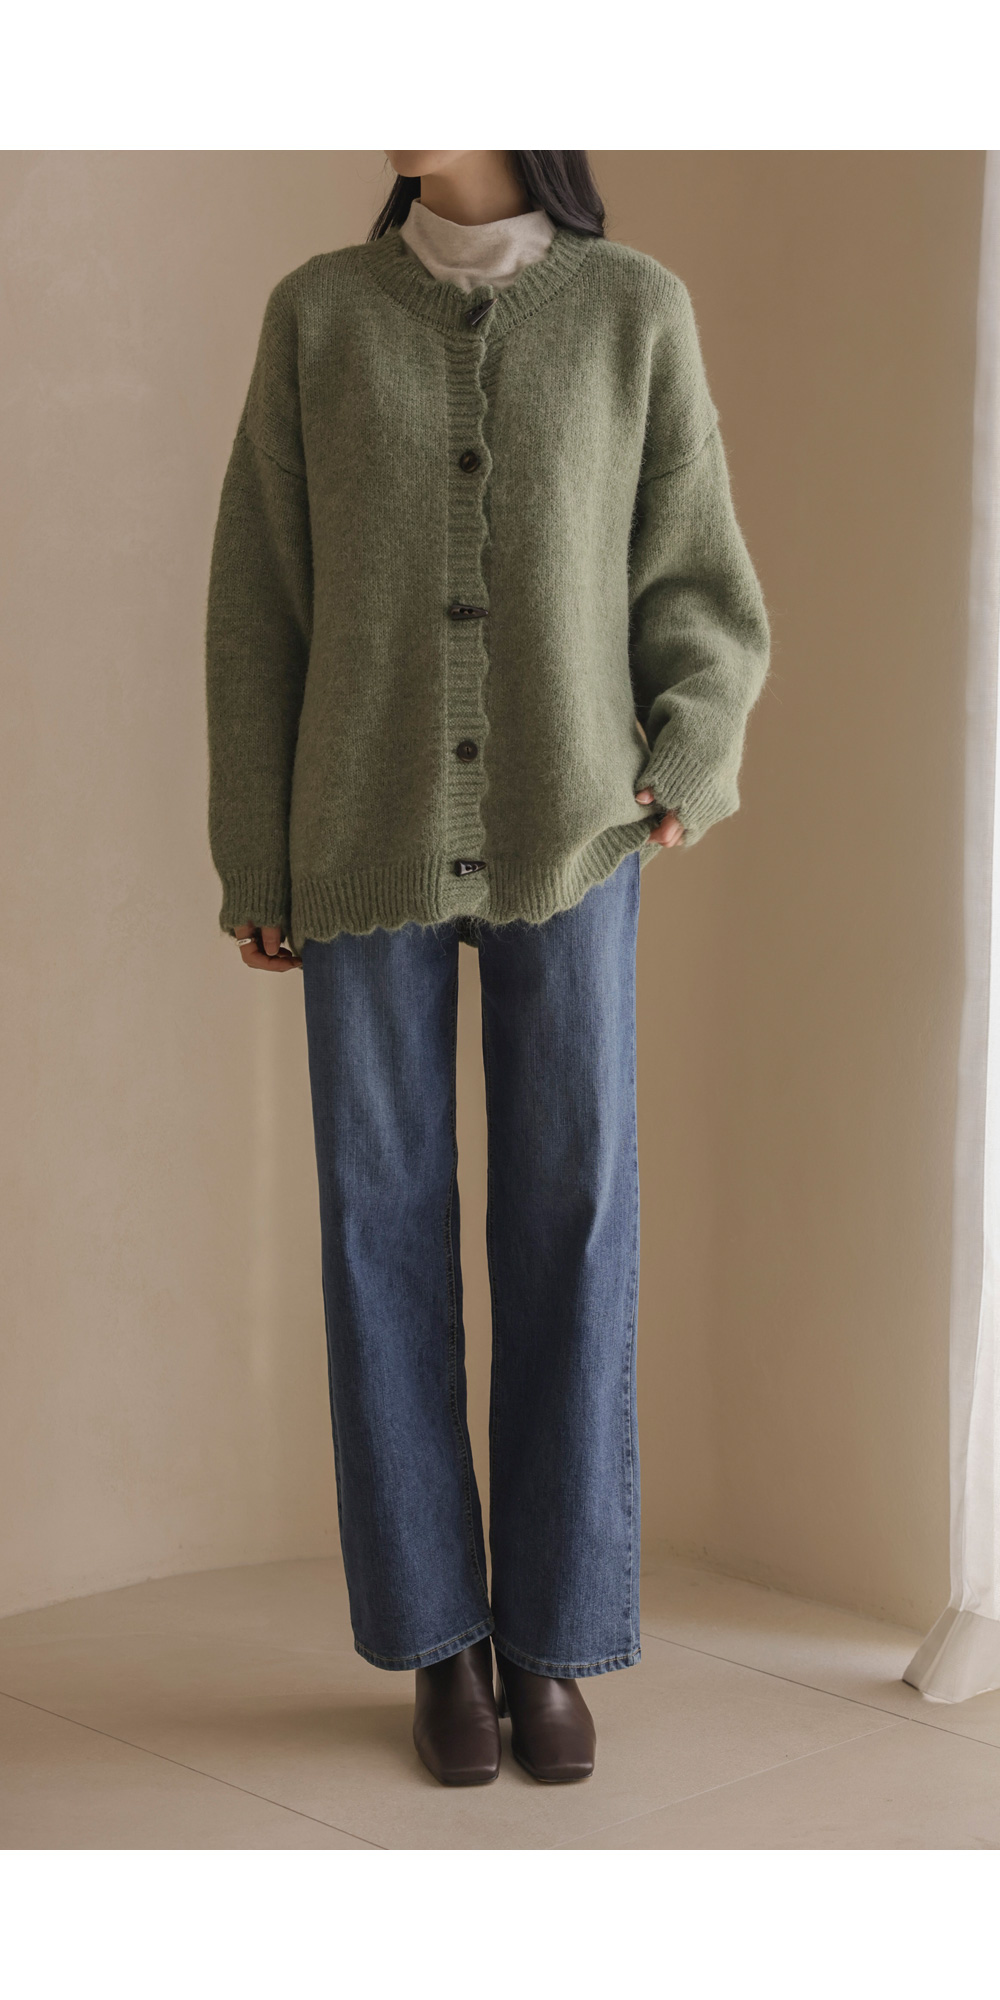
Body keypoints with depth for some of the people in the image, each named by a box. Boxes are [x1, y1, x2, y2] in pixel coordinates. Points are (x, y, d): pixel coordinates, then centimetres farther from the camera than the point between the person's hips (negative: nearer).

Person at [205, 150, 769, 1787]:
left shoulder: (637, 312, 2)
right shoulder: (316, 315, 3)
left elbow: (699, 598, 4)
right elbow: (261, 607, 4)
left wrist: (691, 775, -14)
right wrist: (254, 867, 0)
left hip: (564, 842, 0)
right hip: (368, 840, 0)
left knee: (572, 1227, -1)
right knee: (386, 1222, 0)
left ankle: (552, 1637, 12)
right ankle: (438, 1633, 13)